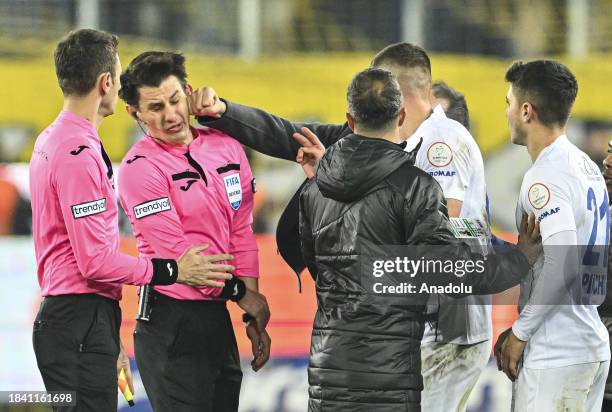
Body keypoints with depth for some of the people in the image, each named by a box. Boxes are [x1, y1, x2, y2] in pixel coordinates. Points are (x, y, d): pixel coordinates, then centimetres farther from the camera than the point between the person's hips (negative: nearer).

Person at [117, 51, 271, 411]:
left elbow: (242, 234, 11)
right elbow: (177, 253, -13)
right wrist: (241, 294, -6)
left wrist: (254, 319, 7)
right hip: (172, 323, -7)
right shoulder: (141, 167, -10)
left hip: (218, 315, 7)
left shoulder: (226, 148, 9)